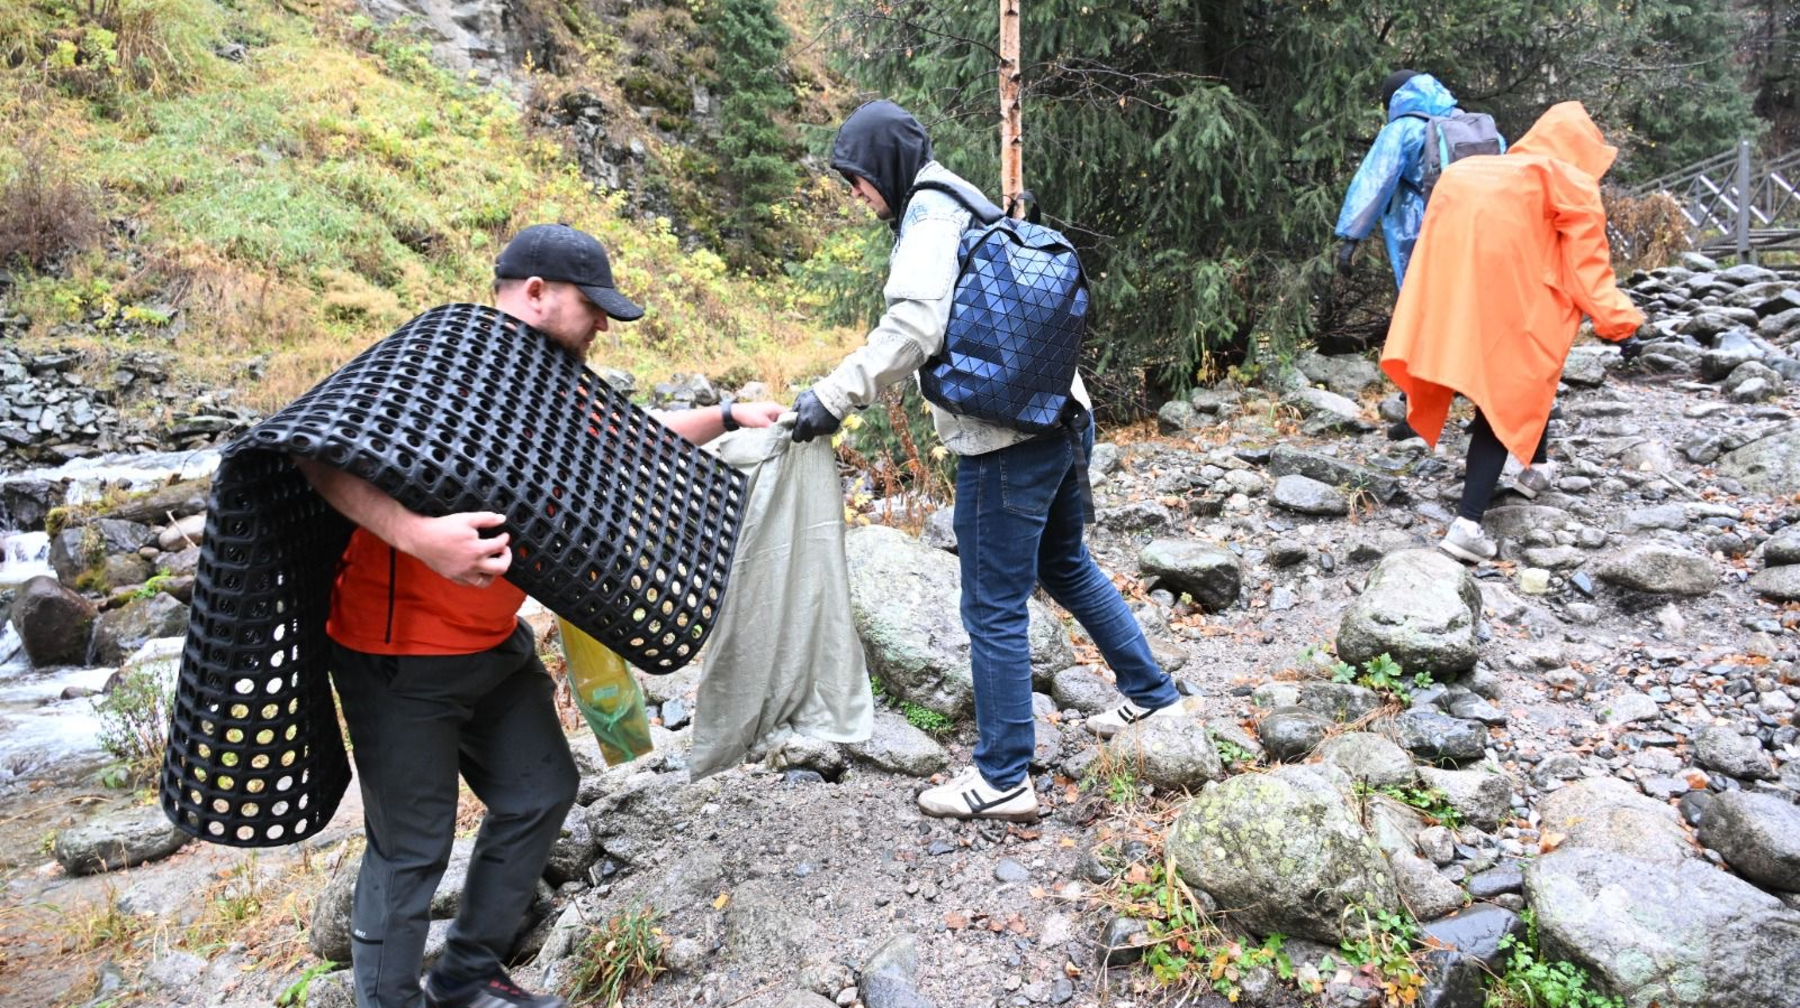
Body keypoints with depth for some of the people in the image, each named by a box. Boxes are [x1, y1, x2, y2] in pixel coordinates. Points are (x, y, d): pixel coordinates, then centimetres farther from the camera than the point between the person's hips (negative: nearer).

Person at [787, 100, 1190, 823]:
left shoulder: (930, 209, -9)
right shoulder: (965, 203, 19)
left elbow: (912, 329, -23)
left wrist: (833, 397, -19)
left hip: (1005, 441, -10)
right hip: (1060, 420, 10)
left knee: (993, 608, 0)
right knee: (1065, 567, 26)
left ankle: (1003, 778, 11)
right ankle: (1151, 694, 39)